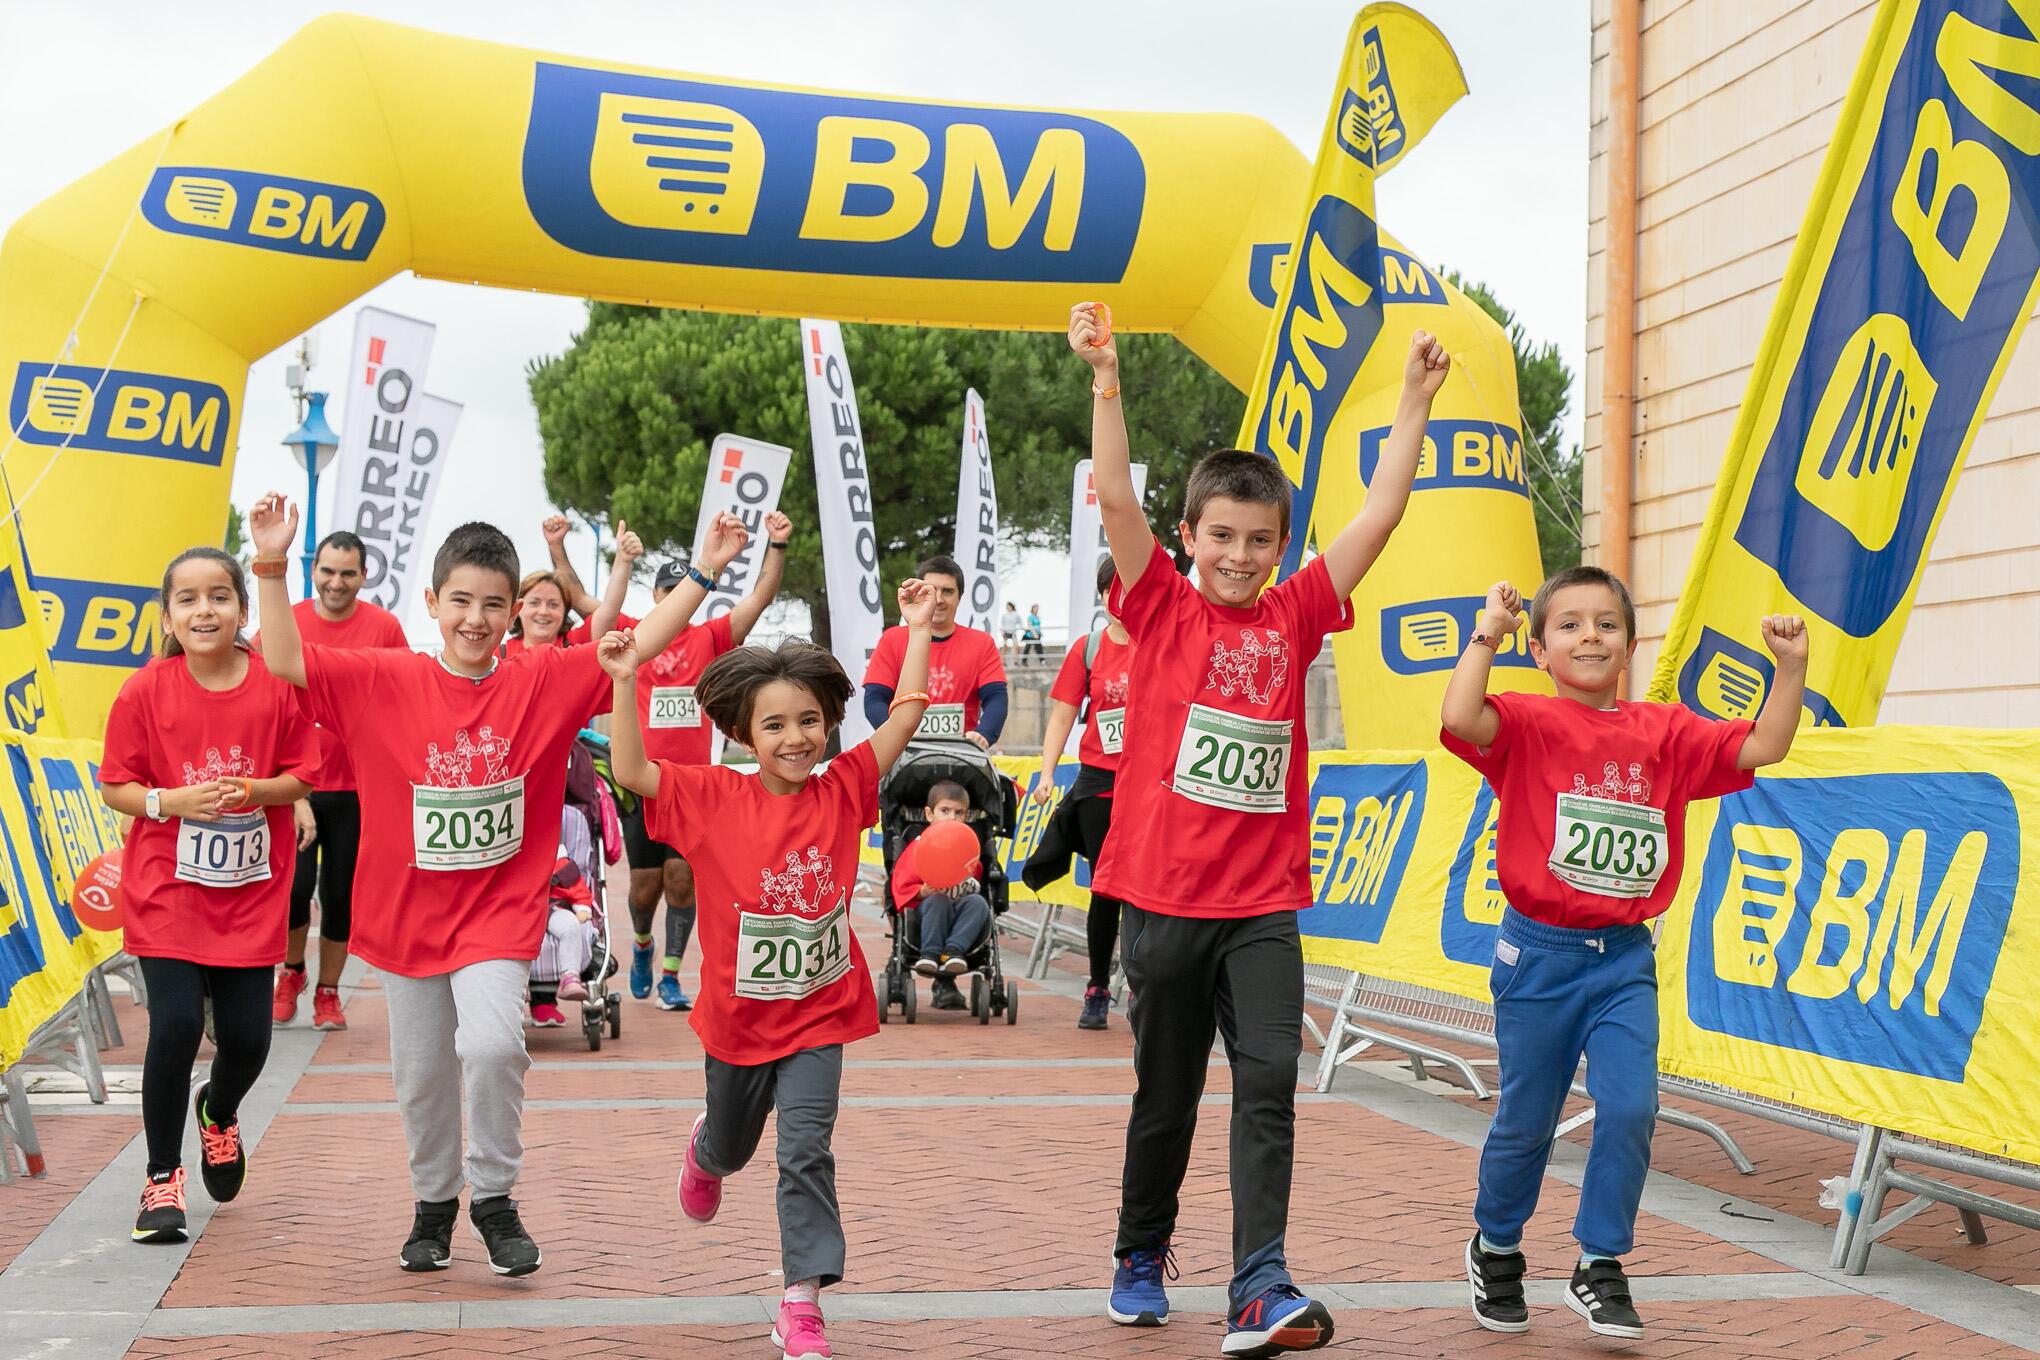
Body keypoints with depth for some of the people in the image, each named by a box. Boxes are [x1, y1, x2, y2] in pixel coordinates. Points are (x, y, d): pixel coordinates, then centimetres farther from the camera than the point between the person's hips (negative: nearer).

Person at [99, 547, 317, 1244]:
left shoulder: (277, 686, -5)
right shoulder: (145, 692, -7)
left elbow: (301, 778, 1)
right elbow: (115, 786, -2)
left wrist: (255, 790, -19)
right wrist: (170, 801, -20)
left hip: (251, 892, 2)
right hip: (168, 890, -1)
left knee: (247, 1037, 3)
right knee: (176, 1024, -12)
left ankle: (219, 1113, 41)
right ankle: (162, 1179, 8)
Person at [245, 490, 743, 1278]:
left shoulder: (542, 680, -6)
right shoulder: (385, 682, -6)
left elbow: (636, 645, -8)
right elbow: (285, 661, -10)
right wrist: (271, 566, -21)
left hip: (499, 910, -2)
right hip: (407, 910, 2)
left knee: (492, 1044, -22)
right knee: (421, 1072, 13)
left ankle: (494, 1197, 0)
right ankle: (434, 1203, 36)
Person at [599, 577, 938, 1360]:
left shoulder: (842, 789, -8)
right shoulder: (713, 798, -12)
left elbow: (905, 716, -9)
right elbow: (631, 772, -21)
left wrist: (919, 630, -11)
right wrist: (625, 682, -29)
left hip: (819, 1013, -1)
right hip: (738, 1015, 1)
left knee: (806, 1149, -13)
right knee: (730, 1147, 25)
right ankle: (703, 1154, 63)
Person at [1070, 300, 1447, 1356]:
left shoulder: (1294, 617, 6)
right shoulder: (1162, 609, 0)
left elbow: (1381, 512, 4)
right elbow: (1115, 498, -12)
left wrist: (1415, 400, 1)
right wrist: (1106, 380, -21)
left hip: (1263, 902, 1)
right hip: (1164, 894, -1)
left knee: (1269, 1080, -11)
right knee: (1166, 1094, 11)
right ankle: (1141, 1257, 30)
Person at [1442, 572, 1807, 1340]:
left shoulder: (1665, 732, 5)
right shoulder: (1528, 725, -8)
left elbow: (1762, 747, 1)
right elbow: (1460, 718, -27)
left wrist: (1790, 667, -8)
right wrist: (1487, 635, -20)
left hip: (1626, 959, 3)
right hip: (1539, 951, -3)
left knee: (1630, 1109, -8)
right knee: (1526, 1118, 9)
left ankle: (1600, 1270, 10)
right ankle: (1494, 1249, 33)